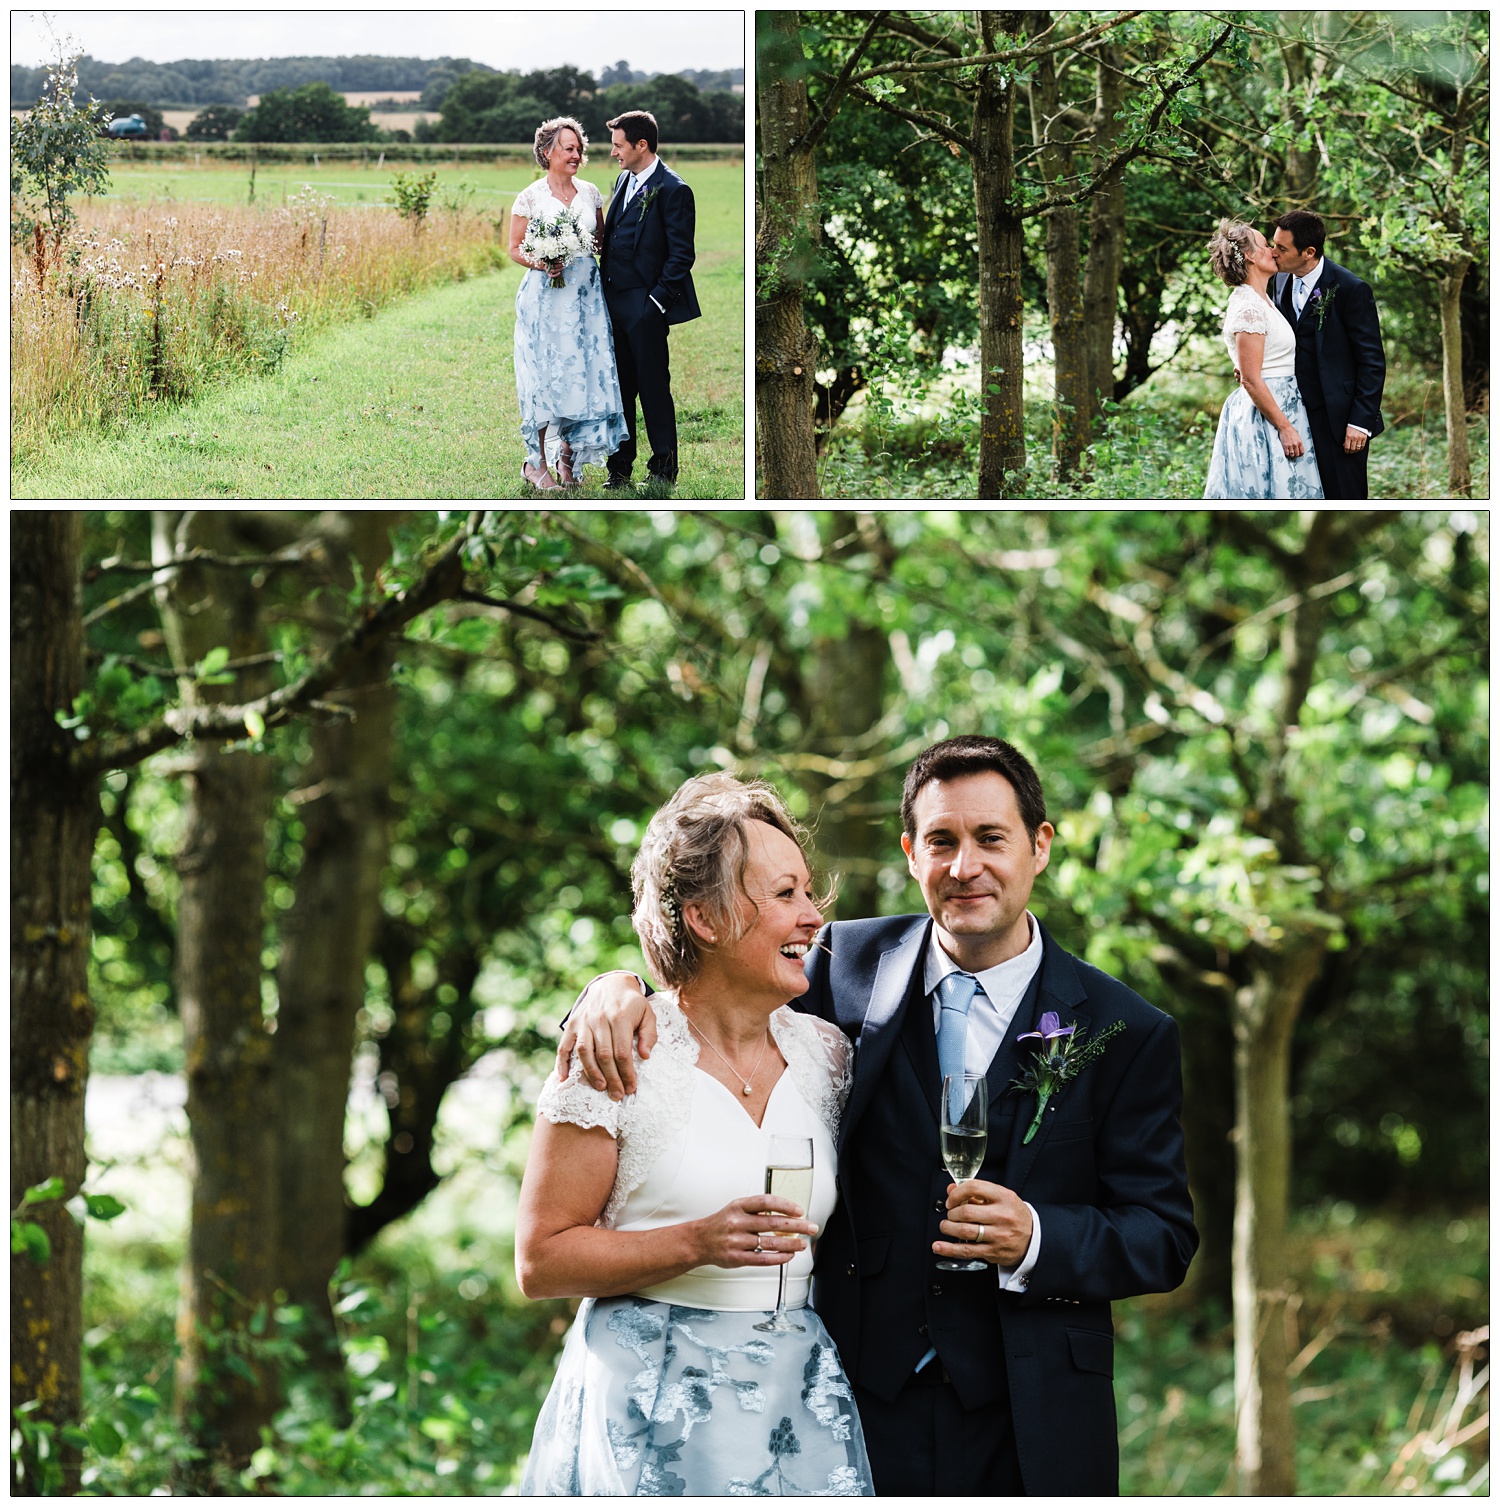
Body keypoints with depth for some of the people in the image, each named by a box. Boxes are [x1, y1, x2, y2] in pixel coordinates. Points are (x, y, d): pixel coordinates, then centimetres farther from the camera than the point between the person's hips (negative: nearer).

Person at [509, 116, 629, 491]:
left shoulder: (590, 193, 10)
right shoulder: (530, 198, -2)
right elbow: (515, 249, 0)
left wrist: (591, 245, -3)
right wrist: (540, 264, -18)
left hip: (585, 295, 4)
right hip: (546, 295, -4)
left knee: (585, 373, 1)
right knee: (545, 375, -5)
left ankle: (567, 458, 12)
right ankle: (537, 463, 3)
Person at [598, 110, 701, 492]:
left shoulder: (672, 190, -12)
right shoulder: (624, 180, 14)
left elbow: (681, 255, -13)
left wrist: (657, 301, -14)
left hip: (645, 307, -8)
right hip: (614, 302, 8)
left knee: (654, 388, 1)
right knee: (619, 388, 12)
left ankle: (664, 469, 12)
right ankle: (620, 467, 20)